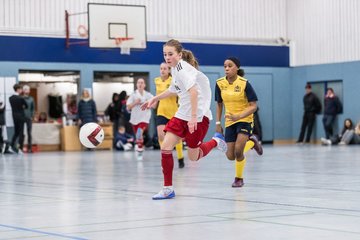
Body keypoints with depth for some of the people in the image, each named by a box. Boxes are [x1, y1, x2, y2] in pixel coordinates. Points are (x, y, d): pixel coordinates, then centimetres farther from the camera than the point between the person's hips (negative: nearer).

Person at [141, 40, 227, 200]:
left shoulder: (182, 68, -18)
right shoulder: (175, 68, 9)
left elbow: (193, 91, -30)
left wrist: (193, 117, -35)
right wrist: (155, 99, 27)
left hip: (198, 116, -8)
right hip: (182, 115, 8)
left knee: (193, 156, 2)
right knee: (166, 147, -7)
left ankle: (216, 141, 31)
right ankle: (167, 189, 0)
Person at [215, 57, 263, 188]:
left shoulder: (244, 83, -17)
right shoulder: (220, 83, -4)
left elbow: (254, 106, -17)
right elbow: (219, 104, 9)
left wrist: (239, 116, -31)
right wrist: (218, 123, 5)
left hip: (245, 119, -5)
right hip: (229, 121, 5)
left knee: (238, 150, -22)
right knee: (230, 156, 1)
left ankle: (239, 178, 7)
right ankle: (251, 142, 32)